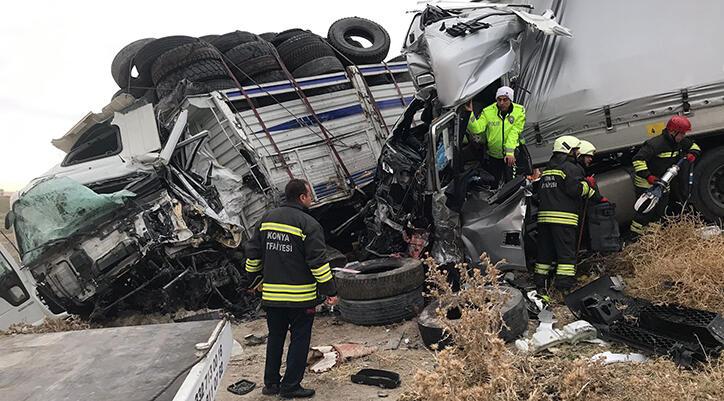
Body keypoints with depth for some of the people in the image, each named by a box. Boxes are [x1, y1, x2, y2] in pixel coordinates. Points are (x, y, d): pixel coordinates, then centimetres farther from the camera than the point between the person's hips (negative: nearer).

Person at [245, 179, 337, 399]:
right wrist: (330, 291, -6)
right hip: (300, 296, -6)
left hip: (271, 295, 6)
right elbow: (319, 262, -14)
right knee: (299, 339, 8)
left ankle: (271, 383, 27)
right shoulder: (308, 224, -12)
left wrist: (258, 280, 23)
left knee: (275, 337, 18)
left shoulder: (266, 219, 6)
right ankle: (290, 386, 13)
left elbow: (253, 255, 10)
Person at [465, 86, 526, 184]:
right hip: (492, 155, 1)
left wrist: (510, 152, -28)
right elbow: (476, 129, -23)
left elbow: (514, 133, -18)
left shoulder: (519, 111, -10)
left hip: (511, 152, -1)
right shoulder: (488, 111, -11)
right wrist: (471, 113, -36)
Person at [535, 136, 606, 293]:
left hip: (543, 215, 8)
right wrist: (587, 184, 4)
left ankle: (540, 283, 14)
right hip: (563, 217, -7)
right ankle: (564, 285, -7)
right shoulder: (571, 168, -4)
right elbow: (576, 189, -15)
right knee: (566, 251, -4)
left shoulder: (547, 169, 21)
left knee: (545, 250, 11)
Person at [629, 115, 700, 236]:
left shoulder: (680, 142, 0)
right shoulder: (656, 144, -27)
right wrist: (648, 176, -37)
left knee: (660, 209, 16)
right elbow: (638, 159, -31)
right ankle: (636, 235, 4)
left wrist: (692, 154, -4)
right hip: (646, 183, -9)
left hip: (663, 182, 9)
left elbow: (694, 146, 20)